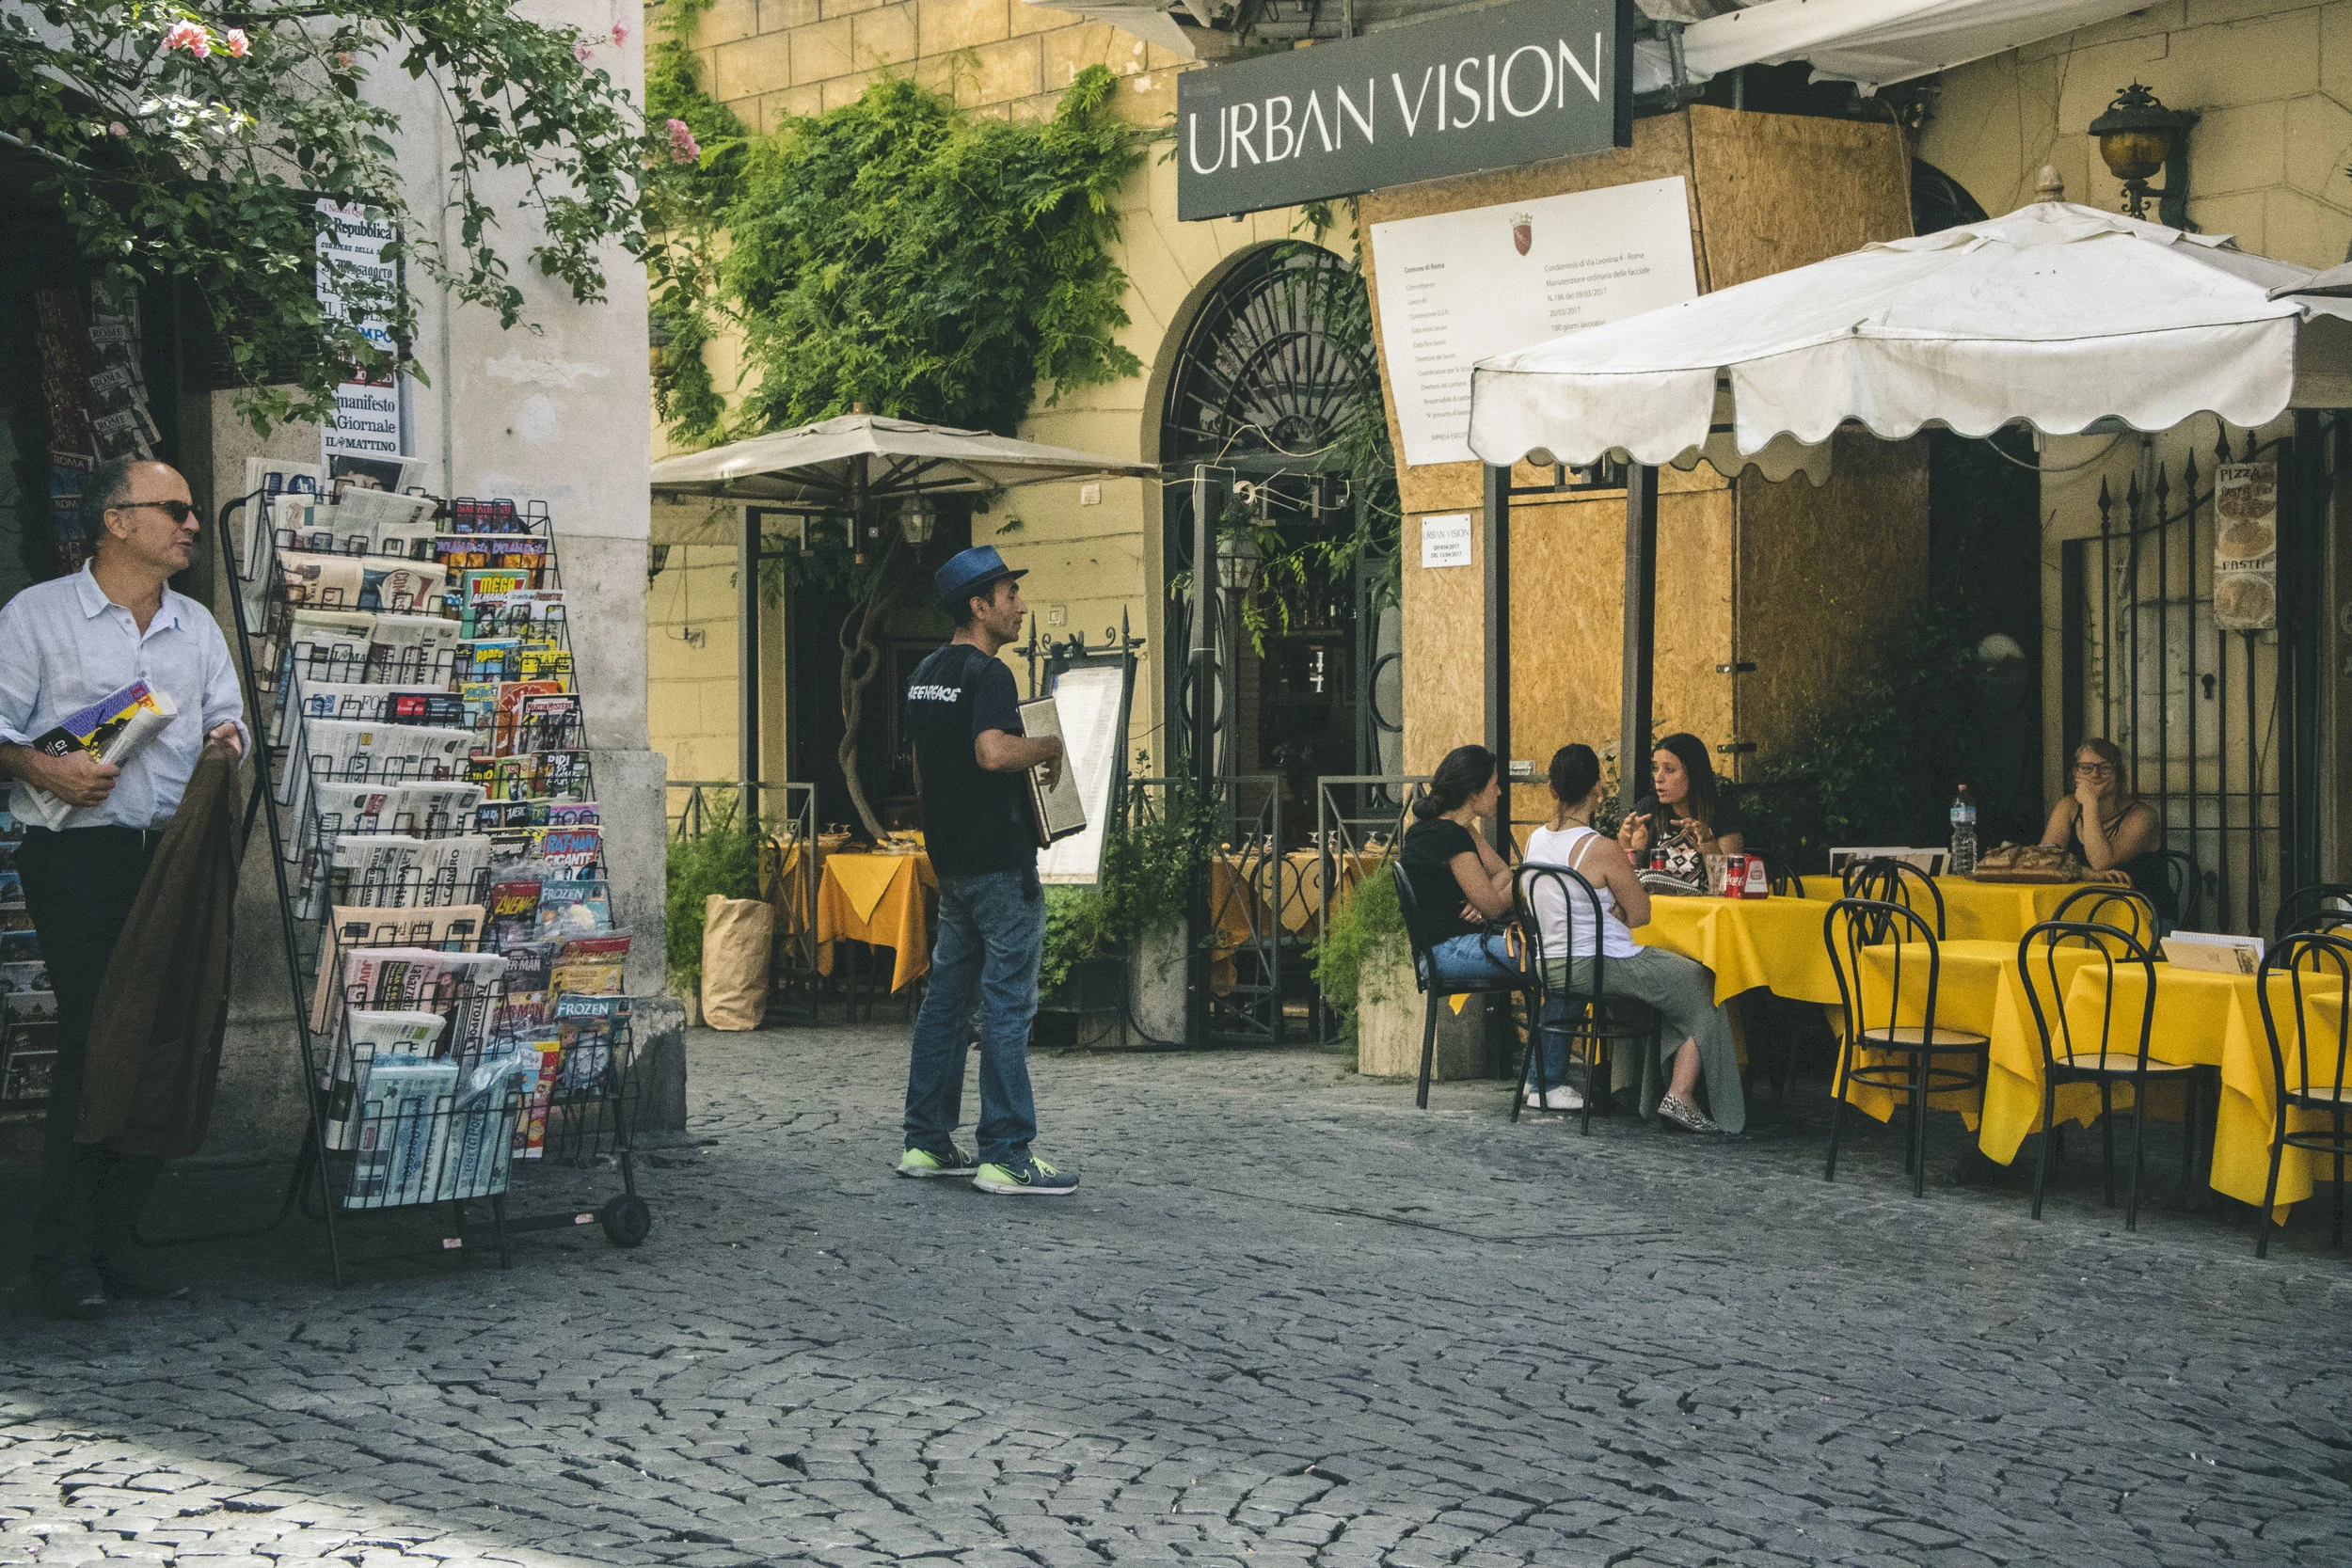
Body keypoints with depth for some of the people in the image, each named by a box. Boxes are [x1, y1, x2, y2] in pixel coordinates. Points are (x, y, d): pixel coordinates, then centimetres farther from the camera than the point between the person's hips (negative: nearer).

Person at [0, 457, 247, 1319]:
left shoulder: (197, 625, 18)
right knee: (92, 1044, -10)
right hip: (78, 855, -5)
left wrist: (227, 738, -3)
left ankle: (118, 1240, 11)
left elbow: (224, 718, 19)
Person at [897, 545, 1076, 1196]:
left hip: (950, 860, 9)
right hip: (1000, 862, -9)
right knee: (1007, 1003, -6)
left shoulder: (924, 675, 14)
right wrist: (1051, 745, -14)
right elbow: (993, 751, -30)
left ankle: (926, 1142, 16)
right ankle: (1006, 1156, -5)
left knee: (947, 996, 13)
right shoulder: (988, 674, -15)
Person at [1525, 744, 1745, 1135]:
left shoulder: (1535, 840, 5)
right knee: (1701, 987, 8)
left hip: (1550, 968, 9)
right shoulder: (1600, 849, -19)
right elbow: (1641, 913, -11)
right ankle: (1680, 1095, 2)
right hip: (1597, 967, -9)